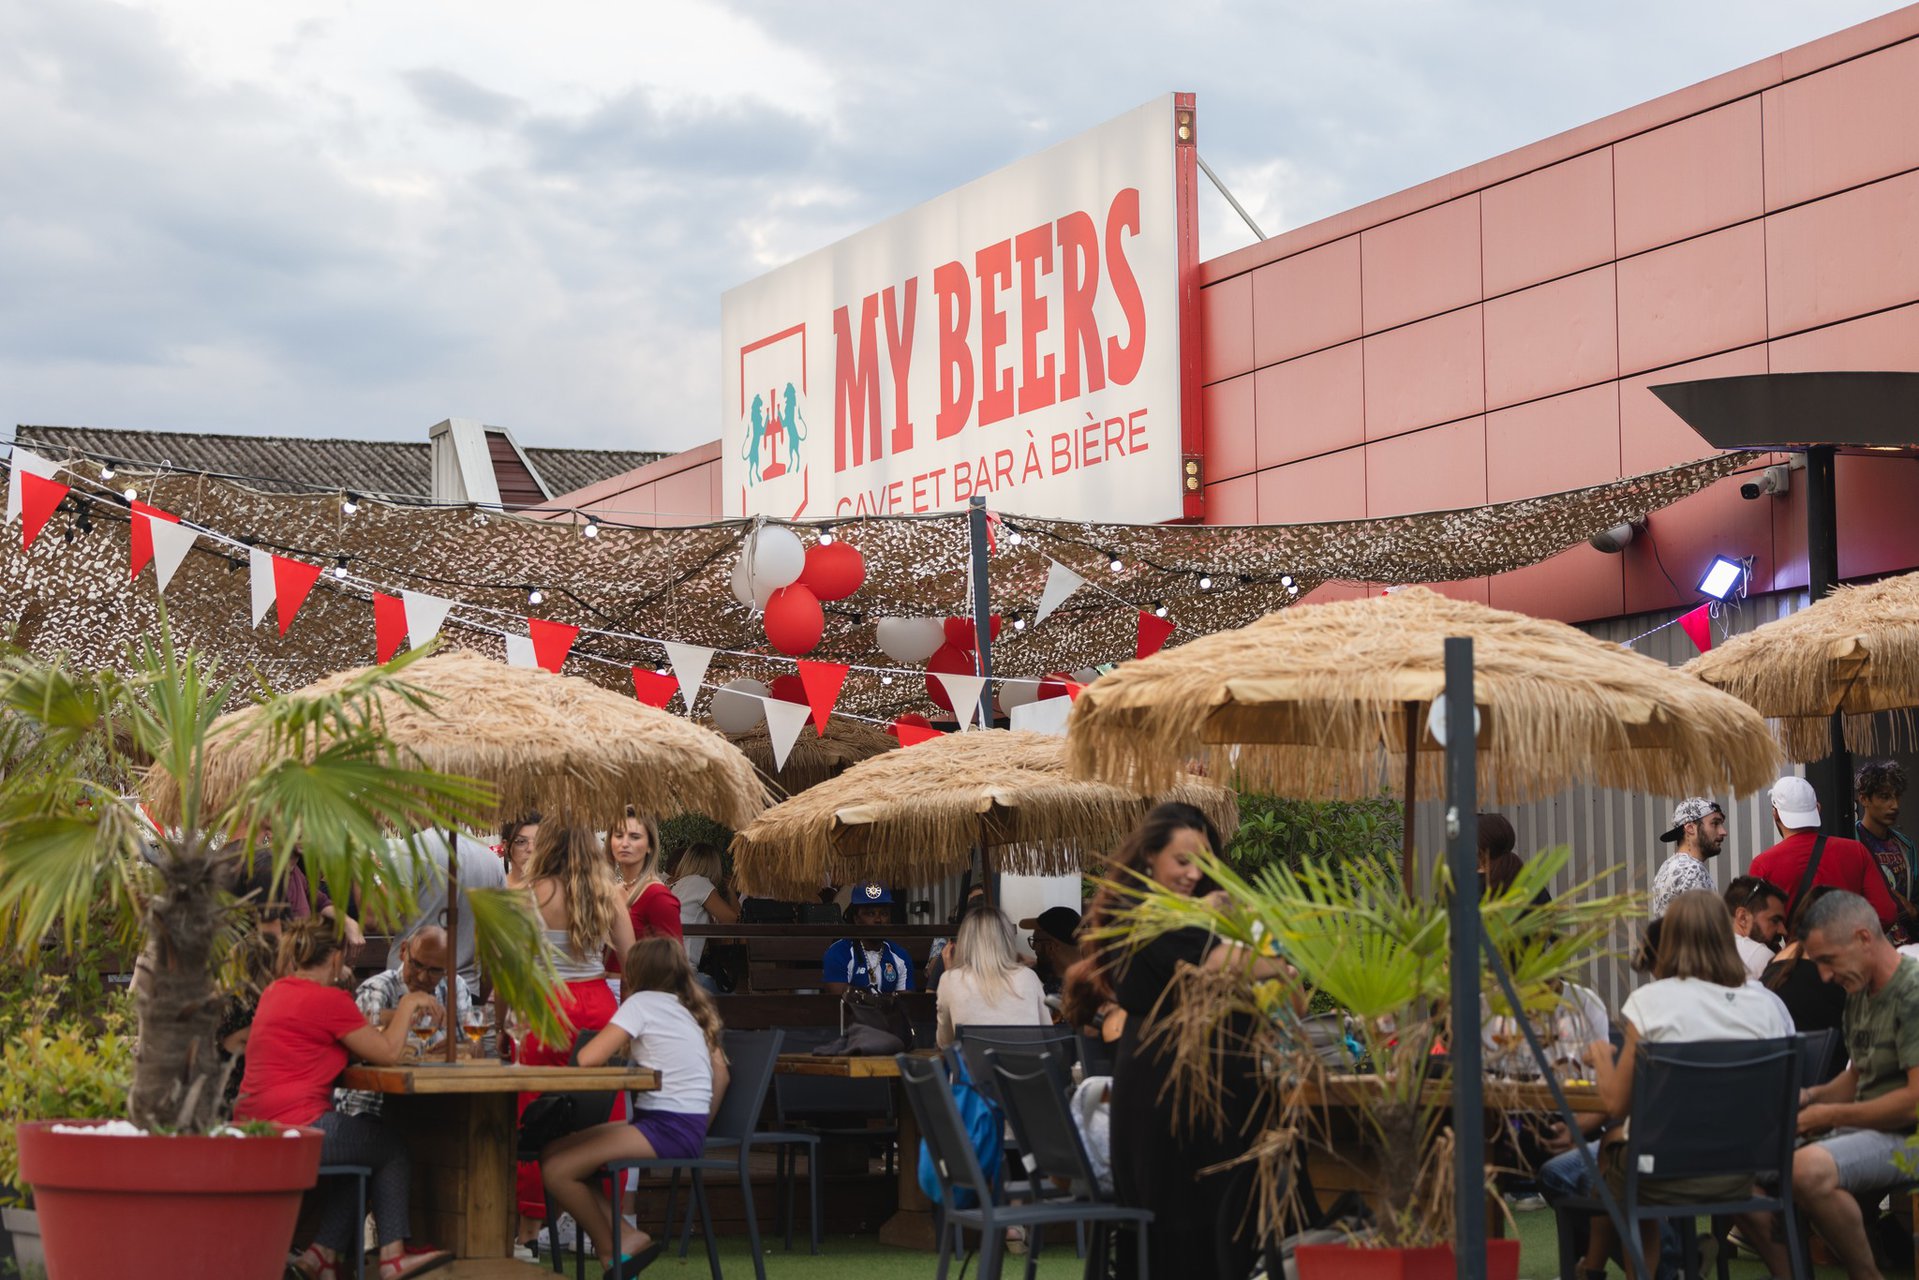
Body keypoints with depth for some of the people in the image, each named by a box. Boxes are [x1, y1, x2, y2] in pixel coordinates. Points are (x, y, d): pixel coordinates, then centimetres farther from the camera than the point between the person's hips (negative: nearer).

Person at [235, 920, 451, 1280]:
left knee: (365, 1145, 26)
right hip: (296, 1126, -8)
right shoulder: (328, 998, -12)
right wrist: (408, 1005, 9)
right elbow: (388, 1053, -5)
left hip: (254, 1125, 8)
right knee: (391, 1147, 15)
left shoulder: (275, 992, 15)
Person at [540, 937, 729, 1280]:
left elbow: (588, 1058, -12)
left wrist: (612, 1049, 10)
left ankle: (613, 1249, 2)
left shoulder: (642, 1002, -5)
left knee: (557, 1170, -14)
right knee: (553, 1154, 8)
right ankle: (624, 1238, 0)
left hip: (666, 1129, -9)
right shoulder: (692, 1009, 18)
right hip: (690, 1129, 9)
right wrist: (700, 1126, 19)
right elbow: (720, 1072, 17)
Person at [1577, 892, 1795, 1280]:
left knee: (1614, 1142, 31)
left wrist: (1600, 1056, 11)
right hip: (1736, 1175, 2)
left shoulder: (1650, 1001, -12)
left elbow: (1617, 1104, -8)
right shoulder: (1767, 1004, -4)